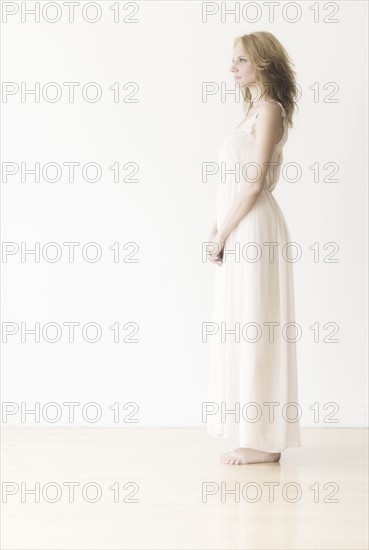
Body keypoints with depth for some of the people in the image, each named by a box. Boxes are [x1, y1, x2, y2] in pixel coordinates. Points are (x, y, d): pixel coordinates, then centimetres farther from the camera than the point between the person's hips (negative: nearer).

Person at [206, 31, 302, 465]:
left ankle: (264, 442, -1)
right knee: (241, 333, 10)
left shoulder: (269, 109, -9)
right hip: (239, 238, 9)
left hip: (254, 233, -9)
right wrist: (217, 230, 7)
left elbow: (255, 183, -17)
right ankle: (257, 437, 16)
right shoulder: (254, 111, 19)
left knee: (255, 332, -6)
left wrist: (222, 235, -12)